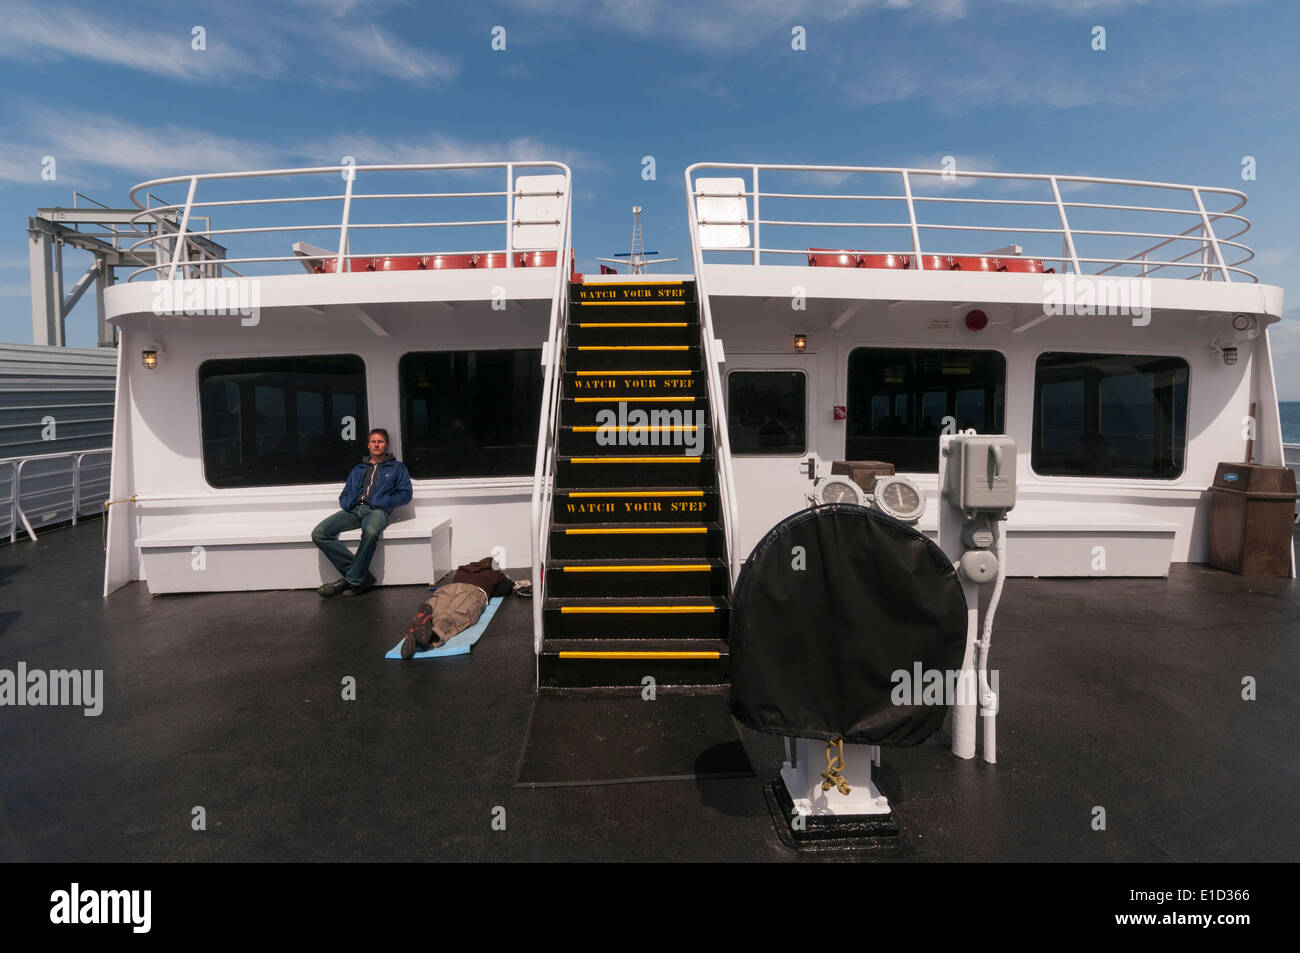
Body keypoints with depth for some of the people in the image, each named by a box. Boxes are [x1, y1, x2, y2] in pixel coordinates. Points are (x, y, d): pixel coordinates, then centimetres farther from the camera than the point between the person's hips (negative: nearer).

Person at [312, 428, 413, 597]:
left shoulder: (396, 467, 20)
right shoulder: (358, 469, 32)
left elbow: (405, 494, 7)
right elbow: (344, 496, 29)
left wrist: (382, 502, -7)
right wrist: (347, 504, 4)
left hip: (377, 510, -5)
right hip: (354, 509, 5)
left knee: (371, 532, -42)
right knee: (319, 533, -21)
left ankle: (353, 580, -28)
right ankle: (361, 575, -22)